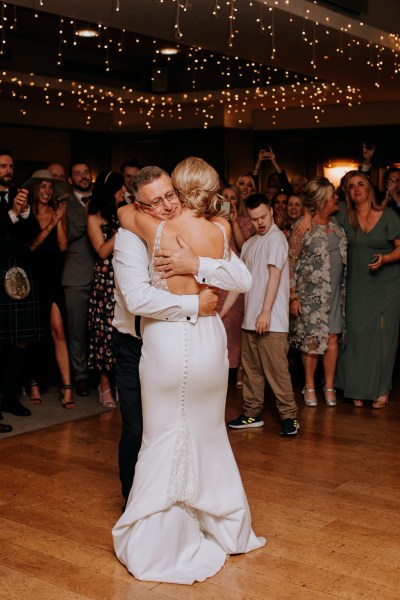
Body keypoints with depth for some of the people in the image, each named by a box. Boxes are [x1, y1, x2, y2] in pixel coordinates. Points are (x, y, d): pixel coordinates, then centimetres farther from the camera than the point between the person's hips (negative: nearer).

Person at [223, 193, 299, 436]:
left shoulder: (276, 237, -6)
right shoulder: (249, 244, 17)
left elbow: (274, 275, -13)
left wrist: (265, 312, -18)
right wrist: (223, 311, 16)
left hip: (271, 320, -8)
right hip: (250, 319, 8)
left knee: (276, 369, -7)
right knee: (251, 368, 12)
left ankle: (289, 416, 2)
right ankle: (252, 414, 22)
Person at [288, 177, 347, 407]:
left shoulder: (336, 223, 7)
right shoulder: (302, 228, -9)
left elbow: (345, 253, 19)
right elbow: (291, 263, -8)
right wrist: (293, 296, -11)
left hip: (335, 291, 4)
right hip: (311, 293, -4)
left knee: (332, 338, 4)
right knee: (312, 339, 1)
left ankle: (329, 386, 15)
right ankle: (310, 386, 16)